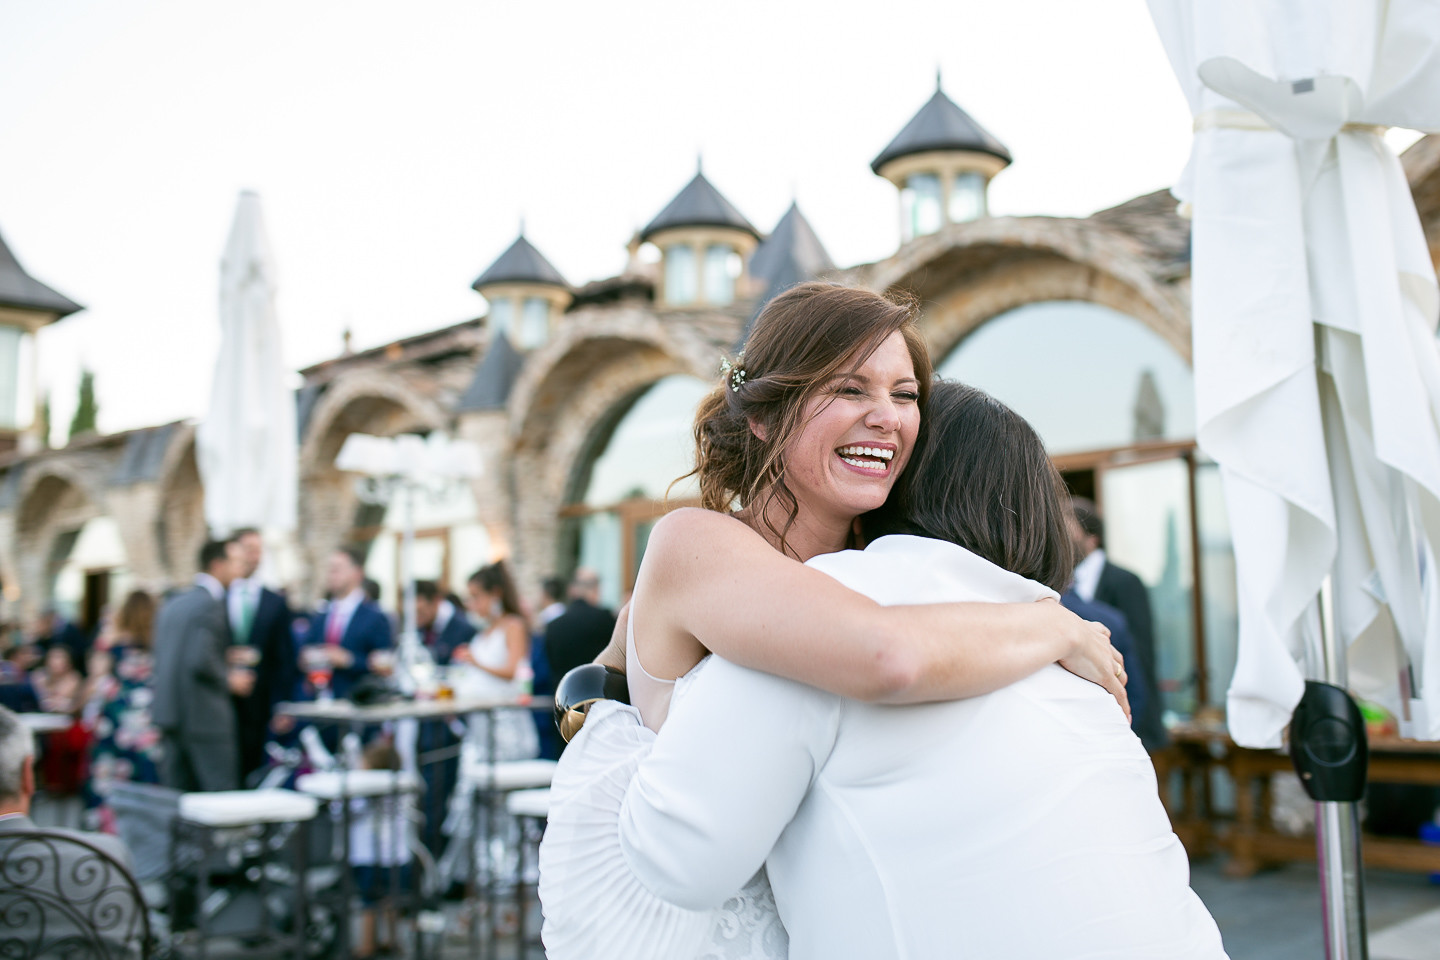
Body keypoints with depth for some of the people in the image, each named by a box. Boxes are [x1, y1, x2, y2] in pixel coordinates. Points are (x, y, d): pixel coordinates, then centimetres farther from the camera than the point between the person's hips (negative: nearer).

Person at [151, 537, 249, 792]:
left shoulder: (173, 603, 13)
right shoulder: (211, 604, -14)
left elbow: (161, 658, 18)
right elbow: (201, 660, -23)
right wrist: (229, 680, -6)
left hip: (169, 712, 9)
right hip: (205, 715, -9)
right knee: (221, 797, -4)